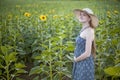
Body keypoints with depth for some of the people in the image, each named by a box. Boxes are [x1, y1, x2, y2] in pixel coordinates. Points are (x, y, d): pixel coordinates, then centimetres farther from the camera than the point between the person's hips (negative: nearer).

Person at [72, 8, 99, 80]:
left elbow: (87, 53, -22)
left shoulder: (89, 31, -19)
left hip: (85, 65, -9)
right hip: (80, 64, 9)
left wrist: (76, 59, -7)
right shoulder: (83, 30, 7)